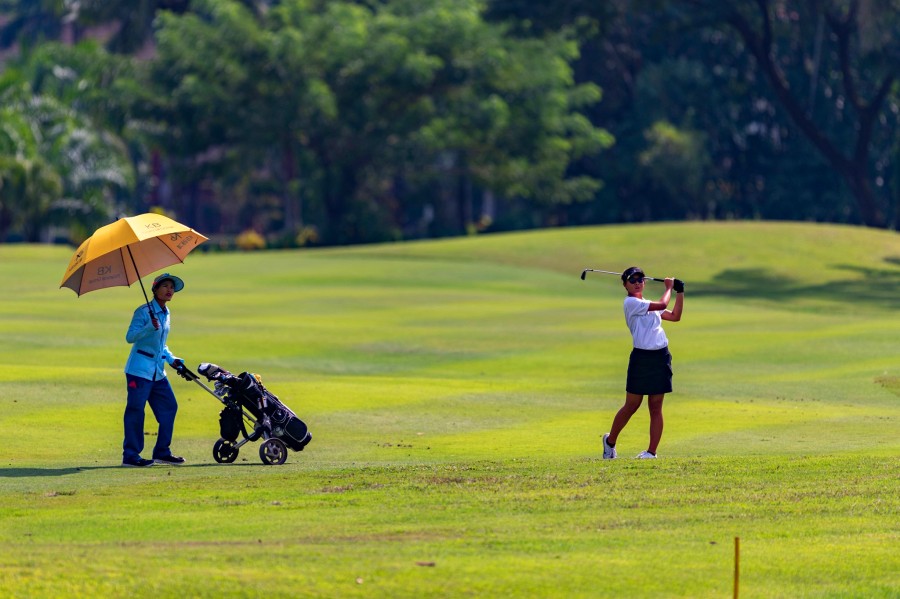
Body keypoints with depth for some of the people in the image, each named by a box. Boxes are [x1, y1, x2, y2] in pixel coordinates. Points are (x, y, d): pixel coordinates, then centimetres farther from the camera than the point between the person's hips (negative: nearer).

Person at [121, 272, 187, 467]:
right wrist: (150, 327, -29)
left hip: (157, 371, 8)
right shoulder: (144, 311, -9)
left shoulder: (165, 314, 16)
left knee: (169, 407, 8)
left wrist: (172, 359, 14)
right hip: (140, 369, -8)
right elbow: (130, 337, -17)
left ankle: (162, 452, 17)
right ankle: (130, 455, -5)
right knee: (136, 410, -7)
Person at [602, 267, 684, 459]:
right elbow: (662, 305, -14)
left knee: (656, 407, 3)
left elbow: (675, 316, 22)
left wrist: (679, 292, 16)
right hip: (642, 356, -7)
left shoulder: (647, 304, 19)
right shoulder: (631, 303, -7)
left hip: (661, 357, 7)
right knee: (632, 405, 0)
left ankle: (652, 451, 4)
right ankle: (610, 441, 19)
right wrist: (669, 287, 2)